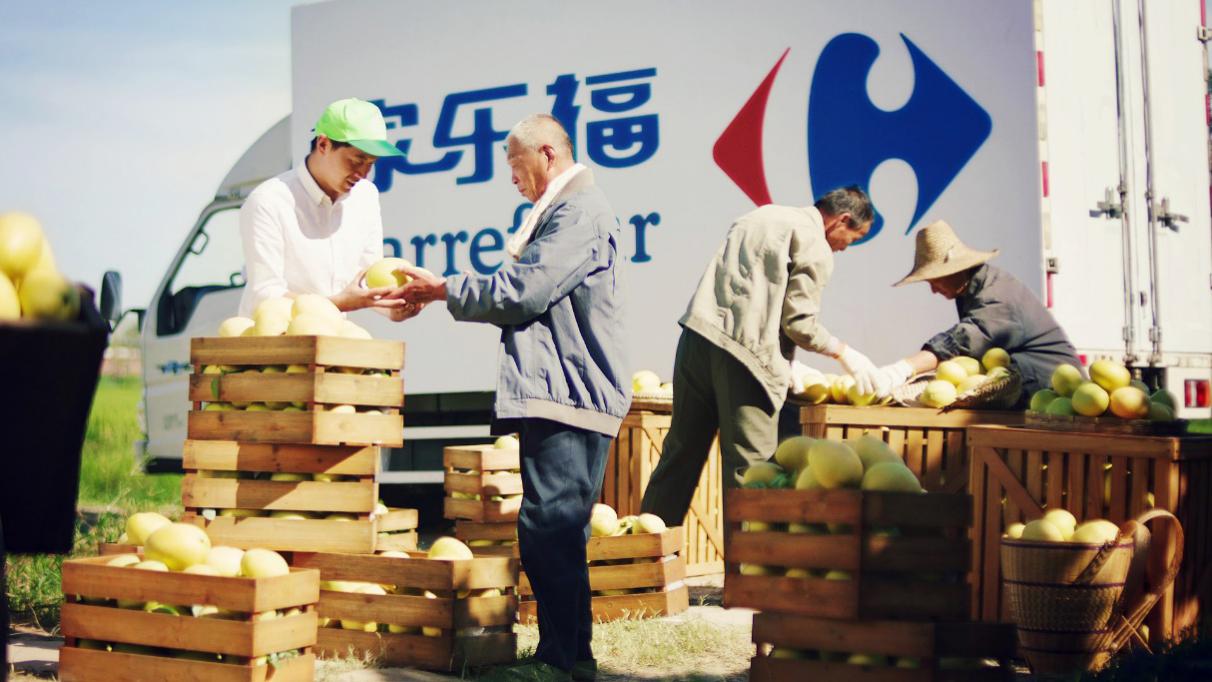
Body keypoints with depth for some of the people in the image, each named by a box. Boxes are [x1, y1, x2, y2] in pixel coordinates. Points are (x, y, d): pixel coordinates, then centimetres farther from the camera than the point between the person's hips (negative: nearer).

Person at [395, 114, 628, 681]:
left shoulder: (580, 211, -10)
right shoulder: (559, 212, 23)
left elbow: (522, 292, -16)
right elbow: (527, 295, 21)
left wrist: (445, 289, -4)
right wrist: (442, 293, 15)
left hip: (568, 396, -11)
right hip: (555, 394, 11)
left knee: (550, 528, -13)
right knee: (552, 532, 13)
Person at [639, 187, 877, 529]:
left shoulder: (763, 215, 23)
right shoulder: (815, 247, -2)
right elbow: (799, 322, -7)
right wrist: (845, 353, 8)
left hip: (696, 334, 8)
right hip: (743, 354, -7)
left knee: (681, 451, 14)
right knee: (748, 466, -1)